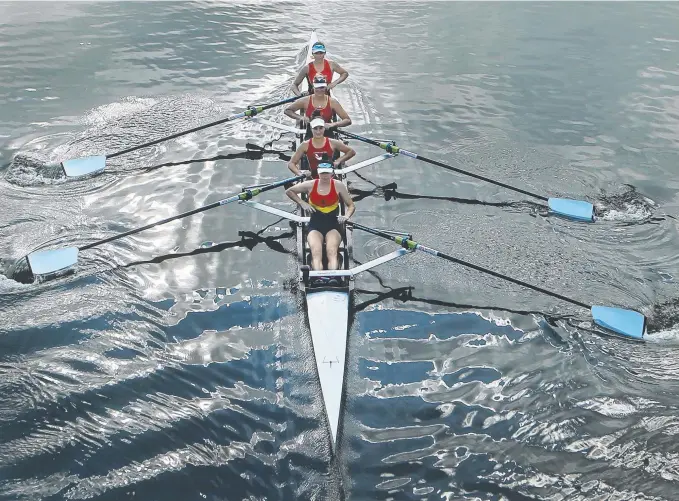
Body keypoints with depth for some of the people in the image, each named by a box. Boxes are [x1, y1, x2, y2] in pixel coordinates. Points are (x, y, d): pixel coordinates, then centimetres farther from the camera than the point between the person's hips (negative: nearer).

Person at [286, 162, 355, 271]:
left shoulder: (338, 186, 0)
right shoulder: (310, 185, 1)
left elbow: (351, 206, 9)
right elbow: (289, 191, 17)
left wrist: (346, 216, -12)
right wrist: (302, 203, 3)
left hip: (333, 226, 0)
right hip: (315, 225, 0)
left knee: (332, 253, -30)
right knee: (316, 254, -28)